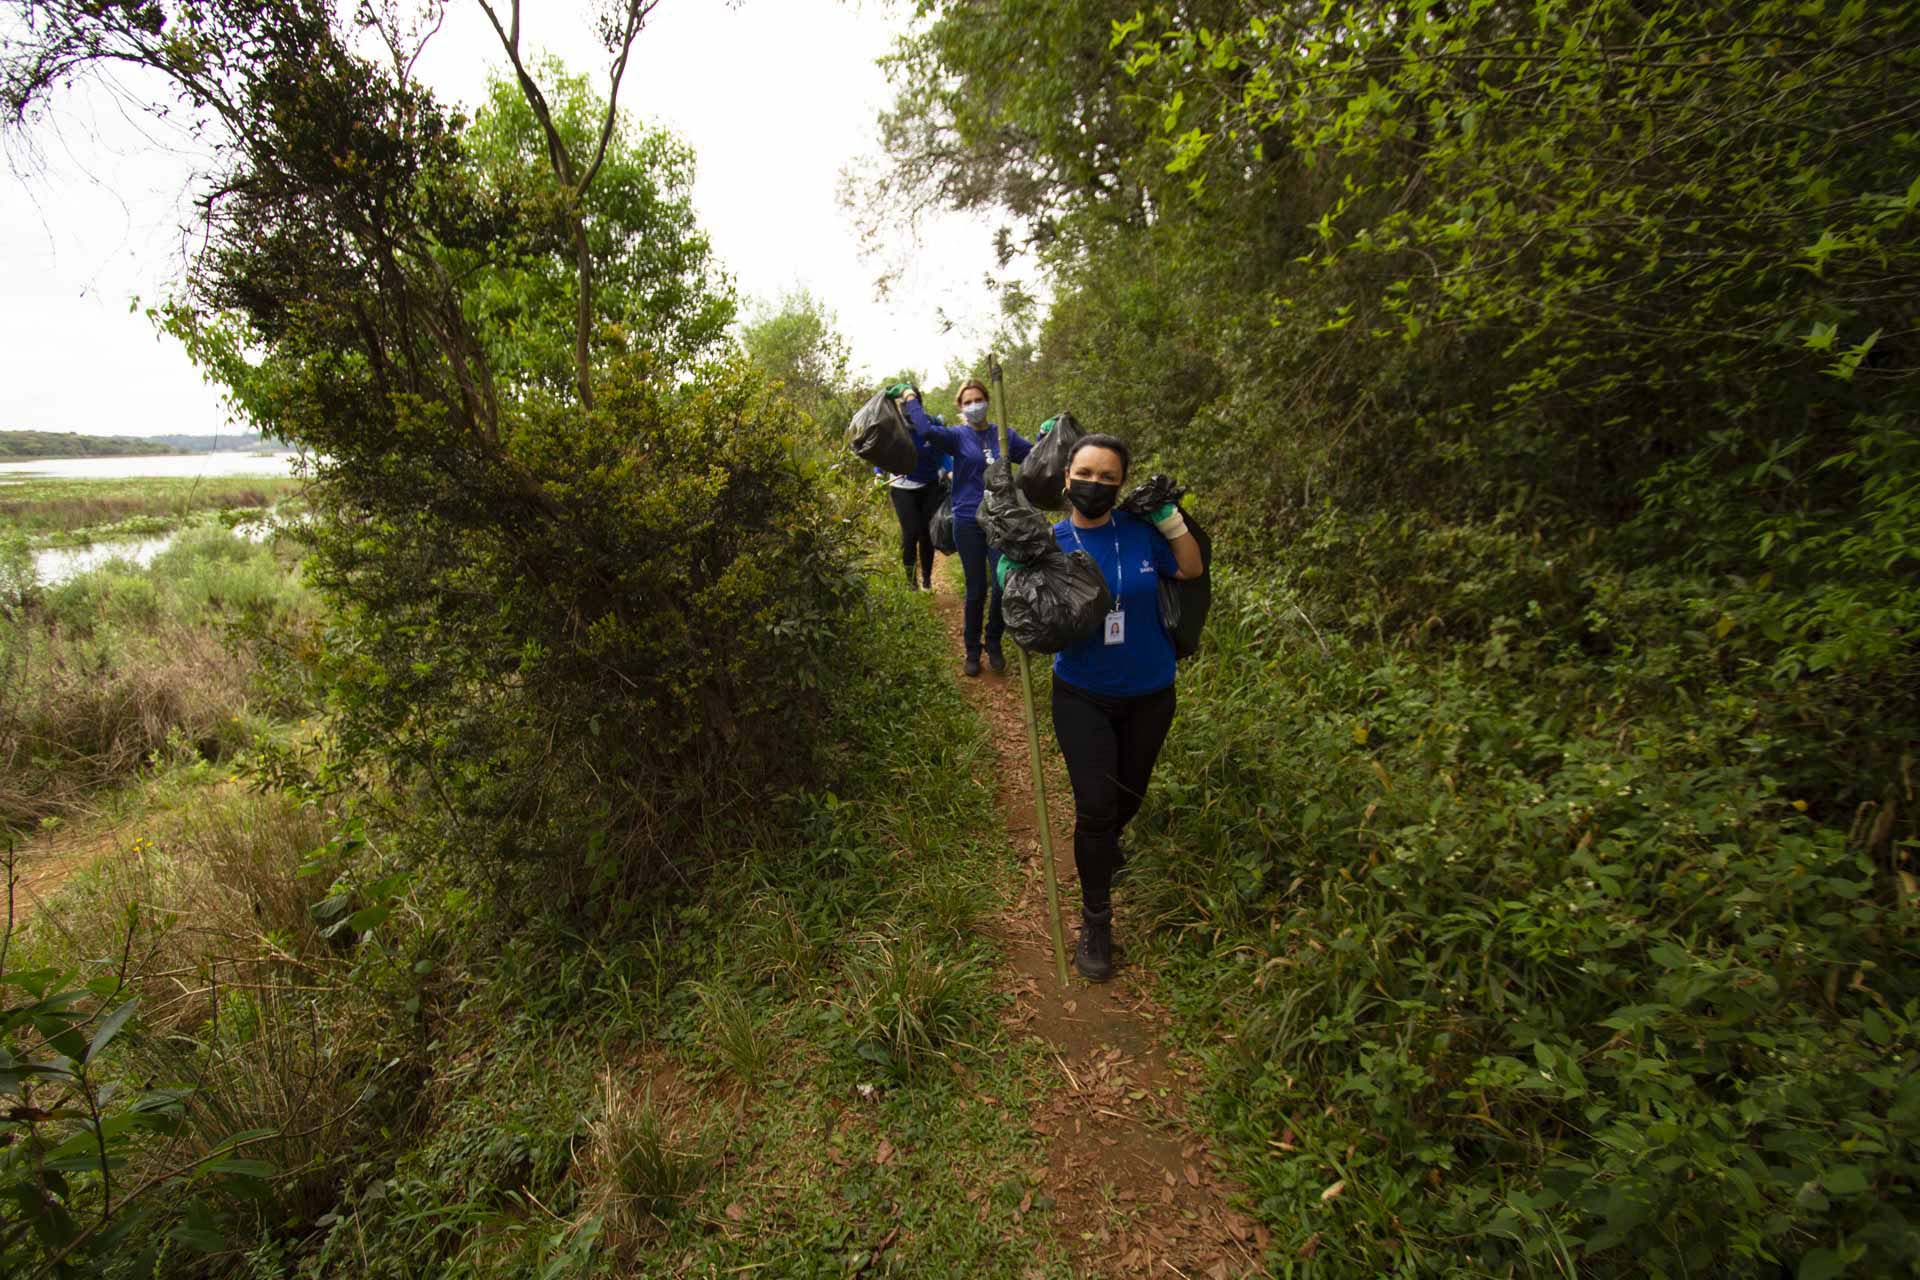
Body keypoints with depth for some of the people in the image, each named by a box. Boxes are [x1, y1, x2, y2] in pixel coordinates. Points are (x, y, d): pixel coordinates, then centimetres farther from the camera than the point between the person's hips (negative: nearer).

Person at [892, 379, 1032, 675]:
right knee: (976, 590, 6)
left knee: (1003, 586, -5)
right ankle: (972, 650, 25)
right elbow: (926, 430, -20)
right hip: (968, 523, -2)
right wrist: (910, 398, -11)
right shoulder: (958, 436, -2)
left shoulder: (1004, 434, 7)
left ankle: (994, 644, 20)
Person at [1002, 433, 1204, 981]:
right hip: (1083, 698, -2)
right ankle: (1095, 920, 16)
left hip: (1148, 696, 3)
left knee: (1129, 793, 22)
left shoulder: (1140, 529, -9)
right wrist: (1014, 568, -27)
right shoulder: (1049, 542, -12)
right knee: (1094, 805, -5)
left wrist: (1170, 517, -10)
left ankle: (1103, 840, 57)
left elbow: (1191, 570, 4)